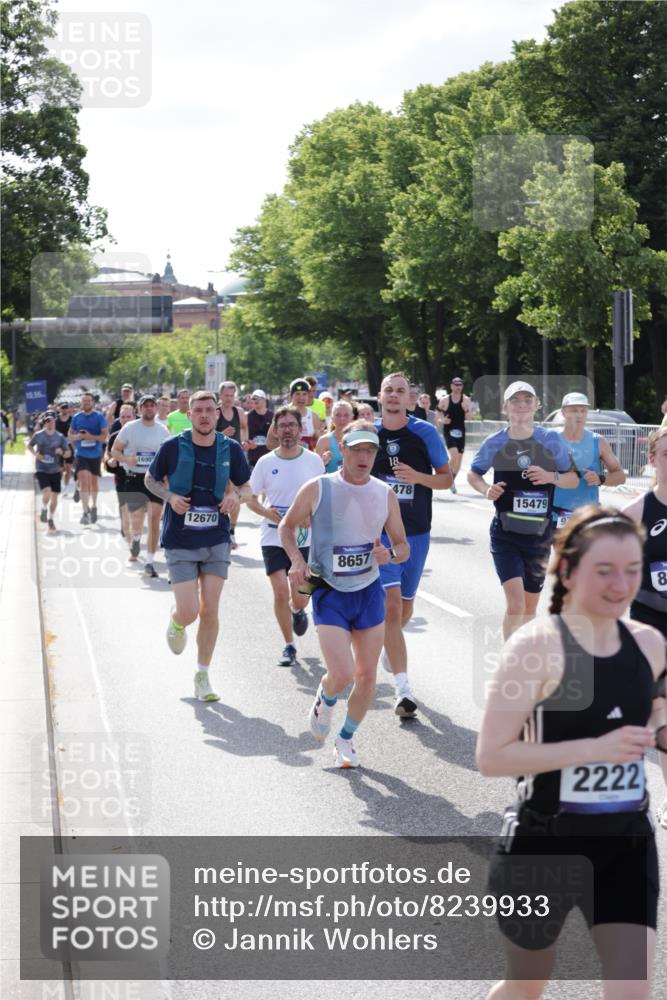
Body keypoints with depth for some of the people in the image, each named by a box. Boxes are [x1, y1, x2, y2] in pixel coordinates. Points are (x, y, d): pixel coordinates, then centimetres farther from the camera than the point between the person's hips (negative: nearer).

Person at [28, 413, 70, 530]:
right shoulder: (38, 435, -2)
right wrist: (35, 454, -4)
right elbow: (29, 445, 15)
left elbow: (67, 453, 6)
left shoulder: (60, 437, 0)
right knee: (47, 492, -21)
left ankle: (51, 519, 24)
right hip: (41, 470, -2)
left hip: (55, 470, 2)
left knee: (54, 496, 5)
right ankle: (44, 509, 10)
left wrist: (62, 452, -17)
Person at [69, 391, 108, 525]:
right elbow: (70, 434, 14)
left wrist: (90, 436, -22)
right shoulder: (76, 417, 3)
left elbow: (105, 436, -11)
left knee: (94, 481, 15)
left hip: (95, 454, 0)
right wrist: (77, 437, -7)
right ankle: (85, 512, -17)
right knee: (84, 481, -15)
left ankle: (93, 507, 37)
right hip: (81, 454, 0)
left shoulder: (99, 417, -4)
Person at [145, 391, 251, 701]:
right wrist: (170, 496, -12)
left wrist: (236, 495, -11)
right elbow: (150, 480, 8)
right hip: (180, 541, -2)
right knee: (189, 612, -8)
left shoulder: (231, 449, -1)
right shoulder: (172, 446, -7)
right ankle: (176, 623, 30)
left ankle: (202, 677, 15)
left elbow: (246, 487, 12)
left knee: (209, 611, 0)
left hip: (216, 539, 2)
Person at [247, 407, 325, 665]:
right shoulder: (265, 463, -1)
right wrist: (266, 512, -13)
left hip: (306, 539, 0)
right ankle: (289, 645, 10)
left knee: (300, 597, 2)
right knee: (280, 593, -8)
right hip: (273, 538, 0)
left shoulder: (314, 461, 0)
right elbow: (251, 498, 6)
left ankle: (298, 612, 40)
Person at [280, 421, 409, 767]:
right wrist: (297, 561, -10)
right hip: (329, 593, -4)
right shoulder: (317, 489, -8)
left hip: (369, 592, 4)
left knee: (367, 676, 5)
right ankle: (324, 699, 21)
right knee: (342, 675, -15)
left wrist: (389, 554, -15)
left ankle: (345, 739, 27)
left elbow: (403, 547, 9)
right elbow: (287, 526, 7)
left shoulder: (385, 494, 2)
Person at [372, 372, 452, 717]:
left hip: (416, 532, 1)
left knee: (406, 603, 16)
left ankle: (389, 647, 50)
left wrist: (418, 477, -18)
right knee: (391, 604, -14)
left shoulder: (424, 432, -3)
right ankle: (403, 689, -16)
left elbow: (446, 478, -1)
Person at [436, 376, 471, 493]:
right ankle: (450, 477, 2)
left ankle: (453, 479, 26)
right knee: (454, 455, -20)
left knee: (459, 457, 7)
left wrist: (466, 410, -22)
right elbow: (437, 411, 10)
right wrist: (442, 419, -10)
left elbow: (468, 418, -1)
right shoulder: (444, 400, -4)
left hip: (460, 431, 3)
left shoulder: (466, 400, -1)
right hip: (448, 430, -3)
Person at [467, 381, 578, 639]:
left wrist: (552, 477, -16)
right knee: (515, 605, -18)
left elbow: (573, 480, 5)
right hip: (505, 533, -2)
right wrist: (486, 490, -8)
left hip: (539, 533, 2)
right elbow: (473, 474, 13)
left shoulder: (552, 441, -2)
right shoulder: (494, 443, -3)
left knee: (530, 606, 13)